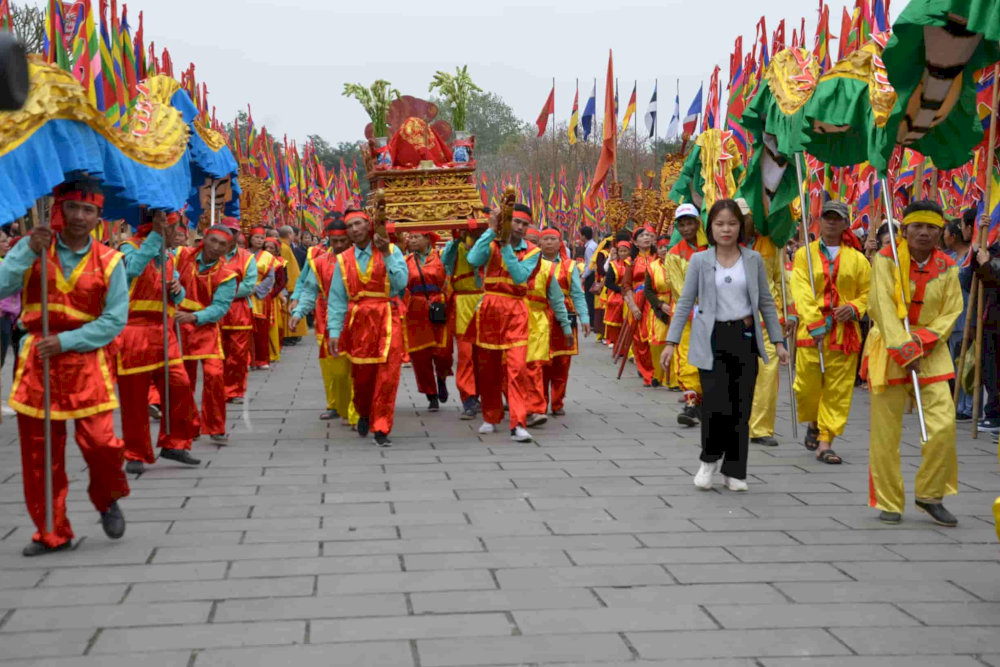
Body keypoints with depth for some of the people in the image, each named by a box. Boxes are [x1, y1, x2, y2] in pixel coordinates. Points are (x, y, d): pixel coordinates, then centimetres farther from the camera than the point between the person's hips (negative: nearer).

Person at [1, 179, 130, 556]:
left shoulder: (109, 261, 1)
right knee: (38, 452, 5)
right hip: (37, 361, 2)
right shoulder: (32, 249, 4)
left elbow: (114, 320, -5)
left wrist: (65, 341, -13)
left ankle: (107, 499, 21)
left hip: (87, 362, -2)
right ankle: (52, 533, 20)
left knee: (100, 443, -12)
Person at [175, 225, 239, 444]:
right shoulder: (182, 256, -2)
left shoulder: (226, 275, -8)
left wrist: (193, 316, -28)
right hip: (178, 325, 2)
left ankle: (216, 428, 0)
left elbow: (220, 307, -14)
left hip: (206, 327, -2)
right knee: (183, 379, 8)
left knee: (213, 374, -15)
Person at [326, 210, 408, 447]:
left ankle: (381, 429, 2)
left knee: (387, 376, -7)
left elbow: (401, 282, -13)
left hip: (387, 320, -2)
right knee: (361, 376, 11)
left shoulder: (391, 251, 1)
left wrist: (387, 255, -17)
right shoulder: (344, 260, 6)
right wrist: (334, 331, 0)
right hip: (358, 321, 2)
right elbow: (337, 299, 6)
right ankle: (364, 414, 40)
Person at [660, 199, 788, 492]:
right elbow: (685, 303, 3)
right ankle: (709, 459, 15)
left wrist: (778, 341, 7)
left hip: (745, 337, 2)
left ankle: (734, 471, 16)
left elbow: (766, 302, 10)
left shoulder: (753, 260, 5)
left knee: (741, 406, 3)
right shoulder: (699, 261, 1)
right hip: (712, 339, -2)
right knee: (716, 404, -11)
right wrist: (671, 341, -3)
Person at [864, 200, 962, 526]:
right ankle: (889, 503, 15)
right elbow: (882, 307, -14)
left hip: (931, 352, 3)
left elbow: (950, 313, 2)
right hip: (888, 350, -3)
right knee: (886, 433, 0)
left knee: (943, 425, -9)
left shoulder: (947, 267, 4)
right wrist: (903, 350, -21)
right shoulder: (887, 259, -6)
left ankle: (930, 495, 11)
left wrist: (920, 342, -13)